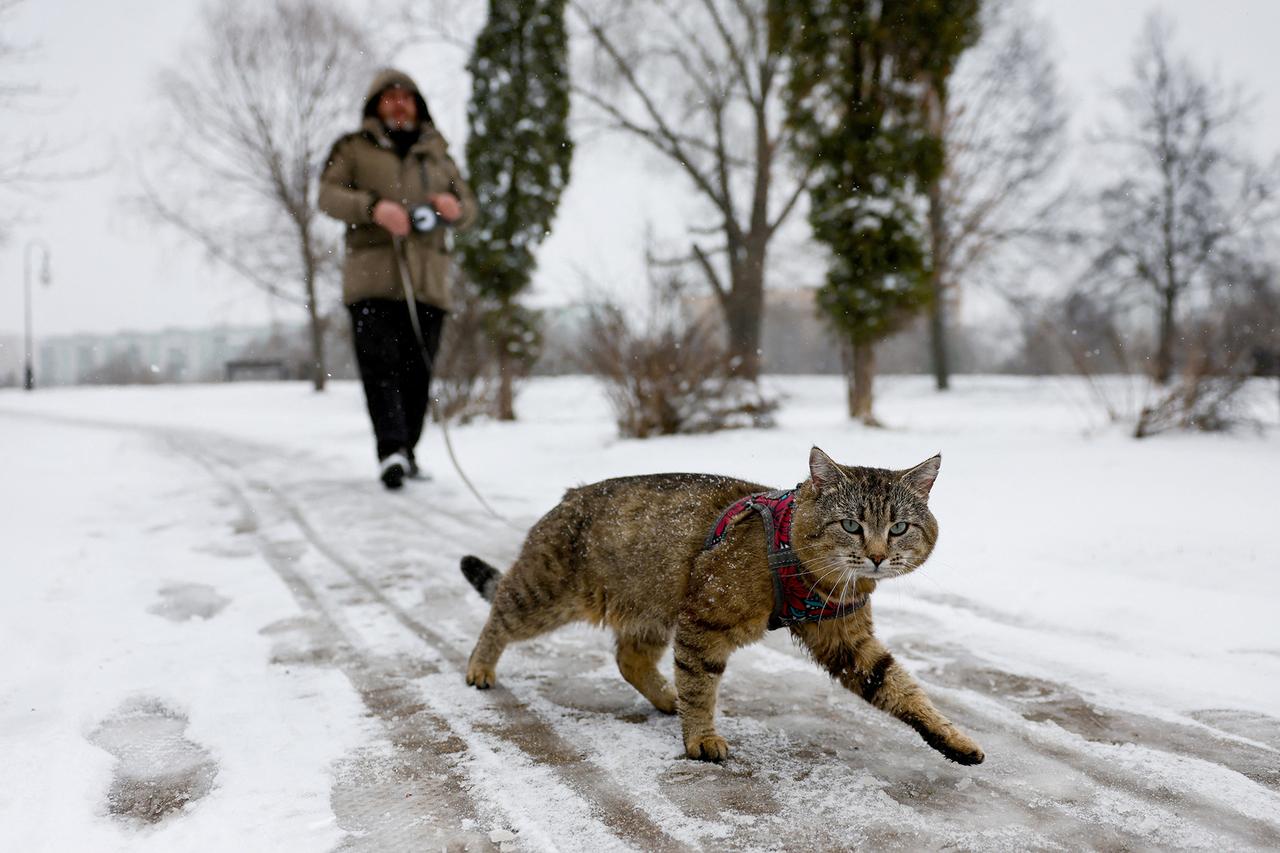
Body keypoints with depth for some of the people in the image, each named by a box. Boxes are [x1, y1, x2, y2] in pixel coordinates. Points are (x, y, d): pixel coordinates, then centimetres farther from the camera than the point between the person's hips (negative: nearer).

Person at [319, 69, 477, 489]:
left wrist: (456, 207, -3)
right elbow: (328, 194, 1)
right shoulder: (354, 147, 14)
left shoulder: (437, 153, 24)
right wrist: (373, 207, -17)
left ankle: (406, 451, 11)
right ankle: (391, 450, -24)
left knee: (417, 370, 1)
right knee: (379, 363, -15)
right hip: (371, 274, -3)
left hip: (427, 277, 3)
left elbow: (468, 205, 22)